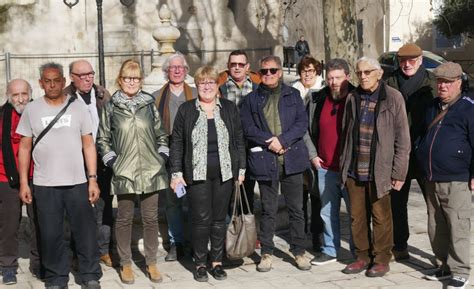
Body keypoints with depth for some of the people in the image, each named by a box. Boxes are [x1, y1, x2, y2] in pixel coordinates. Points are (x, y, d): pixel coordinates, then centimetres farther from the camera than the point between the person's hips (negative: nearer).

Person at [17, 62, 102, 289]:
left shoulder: (78, 107, 3)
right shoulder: (31, 109, 3)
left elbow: (88, 145, 3)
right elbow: (24, 148, 6)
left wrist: (93, 179, -3)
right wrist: (23, 182, 0)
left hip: (77, 183, 0)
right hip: (44, 185, 0)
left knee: (85, 232, 5)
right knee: (50, 235, 7)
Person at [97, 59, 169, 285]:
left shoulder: (150, 104, 7)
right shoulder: (111, 107, 2)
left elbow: (161, 135, 13)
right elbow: (103, 139, 6)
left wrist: (161, 157, 3)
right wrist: (112, 162, -3)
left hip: (151, 170, 1)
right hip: (124, 172, -1)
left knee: (151, 218, 6)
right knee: (124, 219, 7)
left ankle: (151, 263, 18)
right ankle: (125, 263, 19)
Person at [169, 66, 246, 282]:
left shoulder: (229, 108, 8)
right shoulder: (186, 110, 3)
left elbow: (239, 140, 10)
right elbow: (177, 142, 3)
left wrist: (241, 169, 5)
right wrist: (176, 172, -3)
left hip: (224, 173, 2)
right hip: (197, 174, -2)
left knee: (219, 219, 7)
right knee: (201, 219, -3)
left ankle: (217, 262, 19)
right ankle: (200, 264, 10)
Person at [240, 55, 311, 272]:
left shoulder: (293, 95, 10)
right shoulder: (251, 99, 8)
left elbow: (302, 123, 1)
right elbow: (247, 128, -1)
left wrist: (283, 140, -12)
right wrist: (270, 141, -13)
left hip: (292, 158, 1)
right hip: (265, 161, -1)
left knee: (296, 209, 7)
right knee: (268, 210, 6)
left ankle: (299, 252, 18)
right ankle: (266, 253, 16)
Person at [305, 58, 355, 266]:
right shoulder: (317, 100, 5)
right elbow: (306, 130, 15)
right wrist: (312, 155, 6)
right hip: (325, 168, 4)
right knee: (327, 213, 13)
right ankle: (330, 250, 26)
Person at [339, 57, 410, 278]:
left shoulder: (393, 98, -5)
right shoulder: (352, 98, 8)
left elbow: (402, 138, -6)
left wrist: (399, 172, -9)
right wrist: (343, 164, 10)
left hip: (379, 171, -4)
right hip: (353, 170, 4)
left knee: (381, 217, 6)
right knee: (357, 217, 12)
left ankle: (381, 260, 19)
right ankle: (362, 257, 26)